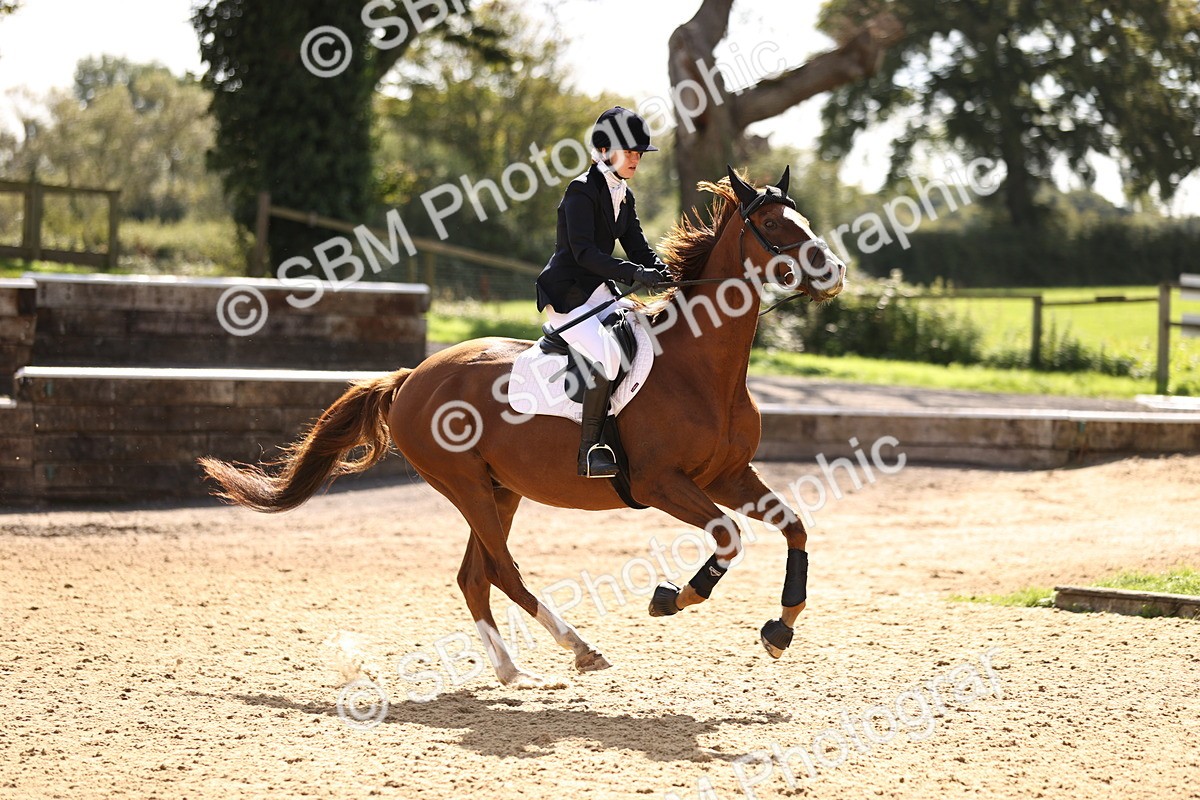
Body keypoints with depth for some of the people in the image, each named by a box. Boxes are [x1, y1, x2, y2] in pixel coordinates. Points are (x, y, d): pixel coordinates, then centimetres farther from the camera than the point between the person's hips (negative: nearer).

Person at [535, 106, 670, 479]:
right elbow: (584, 253, -23)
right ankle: (590, 449, -23)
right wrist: (634, 273, -30)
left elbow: (638, 247, 12)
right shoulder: (582, 191, -13)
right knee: (607, 354, -28)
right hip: (565, 294, -9)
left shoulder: (624, 197, 13)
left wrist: (662, 274, -9)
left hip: (600, 293, 9)